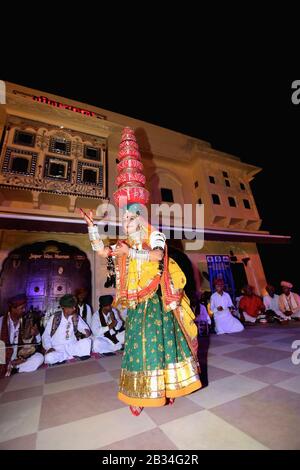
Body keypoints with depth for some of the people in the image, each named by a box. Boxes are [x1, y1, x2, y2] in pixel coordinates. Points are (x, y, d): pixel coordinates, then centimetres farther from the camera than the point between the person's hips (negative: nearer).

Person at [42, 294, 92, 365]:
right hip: (57, 349, -1)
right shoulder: (55, 318, -4)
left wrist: (86, 331, -15)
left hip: (73, 347, 1)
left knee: (87, 341, -24)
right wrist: (49, 348, -16)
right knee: (49, 358, -34)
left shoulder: (76, 317, 3)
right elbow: (46, 335, 1)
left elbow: (84, 327, 9)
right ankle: (72, 356, -17)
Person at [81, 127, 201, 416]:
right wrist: (92, 226, -1)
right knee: (137, 345, 10)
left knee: (160, 341, 4)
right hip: (135, 305, 5)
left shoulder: (155, 236, -4)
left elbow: (157, 255, -23)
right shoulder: (124, 245, 11)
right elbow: (102, 251, 4)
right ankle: (138, 395, 25)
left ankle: (166, 387, 24)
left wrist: (130, 251, -24)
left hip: (156, 301, -4)